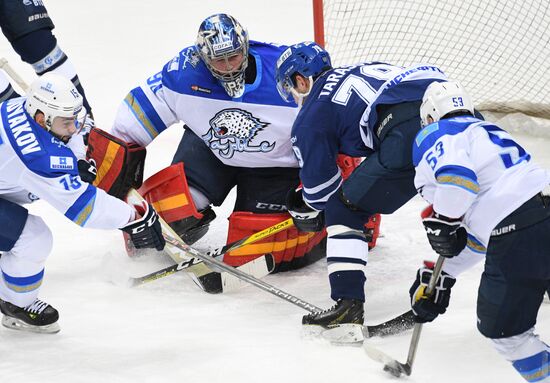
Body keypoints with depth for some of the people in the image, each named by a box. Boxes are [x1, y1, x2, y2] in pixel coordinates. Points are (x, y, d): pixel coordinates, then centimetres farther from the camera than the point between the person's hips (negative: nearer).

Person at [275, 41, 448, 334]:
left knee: (345, 209, 9)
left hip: (408, 136, -7)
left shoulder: (310, 117, 15)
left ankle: (349, 305, 0)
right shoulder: (368, 68, 35)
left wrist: (305, 210, 40)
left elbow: (320, 186, 17)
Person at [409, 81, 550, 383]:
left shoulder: (434, 135, 6)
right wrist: (441, 276, 34)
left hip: (520, 238, -8)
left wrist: (441, 223, -1)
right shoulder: (486, 131, 31)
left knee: (502, 328, 10)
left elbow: (456, 175, -19)